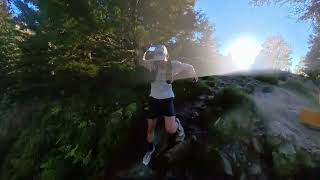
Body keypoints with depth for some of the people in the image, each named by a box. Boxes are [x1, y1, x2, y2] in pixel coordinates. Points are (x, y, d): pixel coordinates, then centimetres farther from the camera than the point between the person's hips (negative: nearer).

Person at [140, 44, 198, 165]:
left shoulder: (174, 65, -12)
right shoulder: (152, 64, -11)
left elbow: (189, 67, 5)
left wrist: (194, 76, 24)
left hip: (167, 99, -1)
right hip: (153, 99, 2)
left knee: (170, 129, -18)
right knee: (150, 128, 14)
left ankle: (177, 124, 22)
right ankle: (150, 149, 44)